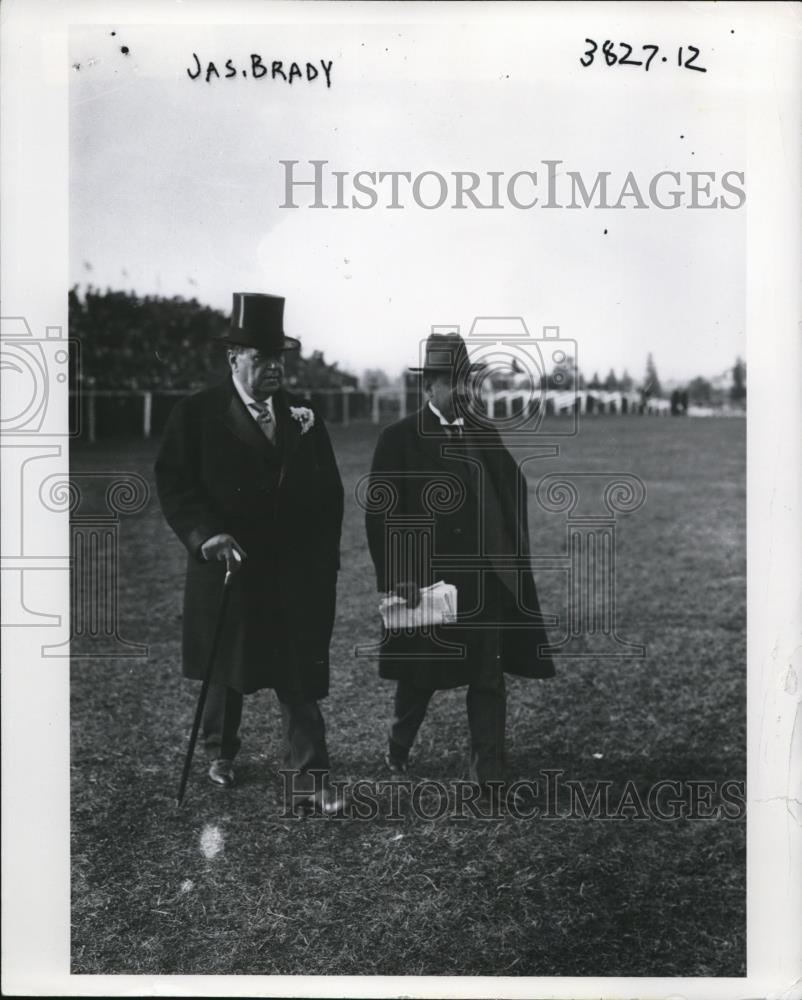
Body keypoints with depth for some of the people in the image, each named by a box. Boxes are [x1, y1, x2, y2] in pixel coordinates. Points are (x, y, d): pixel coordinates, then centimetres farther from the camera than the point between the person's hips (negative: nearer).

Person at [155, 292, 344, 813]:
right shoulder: (197, 414, -4)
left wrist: (324, 558, 2)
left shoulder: (304, 415, 6)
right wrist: (205, 534, -23)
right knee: (225, 671, 17)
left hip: (297, 574, 2)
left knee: (300, 678, 0)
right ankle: (221, 752, 40)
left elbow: (329, 493, 8)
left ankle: (310, 778, 6)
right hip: (229, 567, -1)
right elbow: (174, 484, -9)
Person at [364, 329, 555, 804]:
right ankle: (399, 747, 38)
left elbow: (515, 489, 1)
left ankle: (490, 777, 9)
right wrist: (399, 578, -12)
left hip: (485, 578, 3)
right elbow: (381, 514, -8)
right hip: (425, 581, -3)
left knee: (489, 677, 1)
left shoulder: (484, 434, 10)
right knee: (420, 675, 12)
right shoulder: (399, 439, -4)